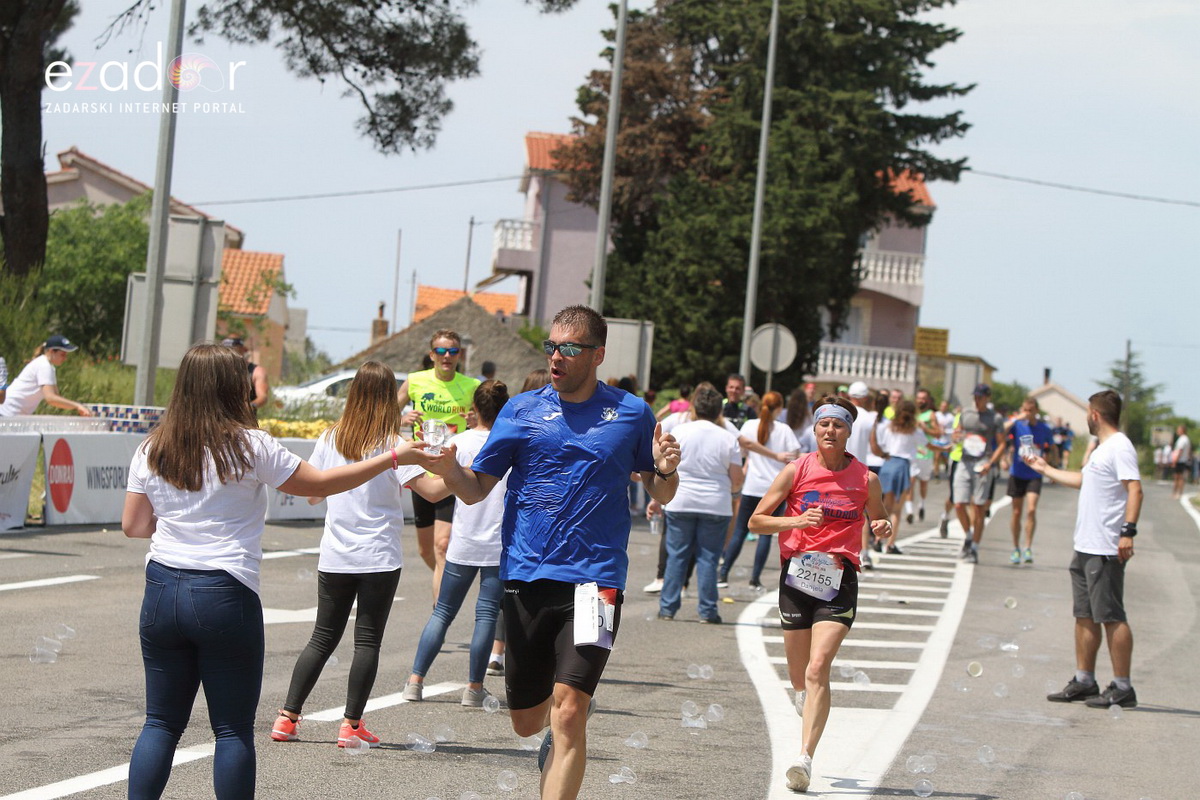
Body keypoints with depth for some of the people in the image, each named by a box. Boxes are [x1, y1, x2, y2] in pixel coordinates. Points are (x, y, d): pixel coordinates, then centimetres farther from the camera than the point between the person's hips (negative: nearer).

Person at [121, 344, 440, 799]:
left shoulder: (152, 451, 5)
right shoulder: (249, 446, -8)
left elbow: (132, 525, 10)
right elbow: (319, 484, -1)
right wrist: (393, 458, 7)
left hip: (162, 590, 4)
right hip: (224, 595, -4)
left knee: (162, 723, 11)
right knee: (234, 730, 4)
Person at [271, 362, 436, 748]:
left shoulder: (330, 439, 2)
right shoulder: (392, 445, -8)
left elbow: (312, 495, 11)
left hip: (334, 557, 4)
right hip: (379, 557, -4)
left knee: (323, 637, 12)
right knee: (368, 640, 3)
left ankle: (287, 717, 9)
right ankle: (351, 724, 1)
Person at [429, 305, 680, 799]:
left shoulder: (630, 414, 5)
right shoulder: (523, 410, 6)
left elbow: (660, 495, 14)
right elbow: (475, 489, 5)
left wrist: (666, 470, -8)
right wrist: (446, 465, -17)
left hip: (594, 578, -2)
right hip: (525, 578, 2)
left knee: (567, 713, -17)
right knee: (525, 720, 12)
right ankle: (558, 740, 48)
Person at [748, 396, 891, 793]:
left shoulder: (866, 478, 2)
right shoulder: (796, 470, 1)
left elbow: (879, 523, 17)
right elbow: (756, 520, 2)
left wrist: (884, 530, -6)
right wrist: (797, 520, -15)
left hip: (839, 580, -2)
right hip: (796, 574, 2)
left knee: (817, 669, -18)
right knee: (800, 677, 11)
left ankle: (805, 758, -23)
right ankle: (806, 698, 49)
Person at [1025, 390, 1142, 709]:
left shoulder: (1120, 447, -12)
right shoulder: (1102, 448, 20)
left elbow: (1135, 488, -23)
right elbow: (1084, 481, 36)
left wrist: (1128, 531, -31)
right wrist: (1045, 469, 46)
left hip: (1106, 550, -10)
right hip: (1086, 547, 10)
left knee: (1111, 617, -7)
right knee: (1085, 616, 13)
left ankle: (1122, 688, -4)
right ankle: (1084, 681, 21)